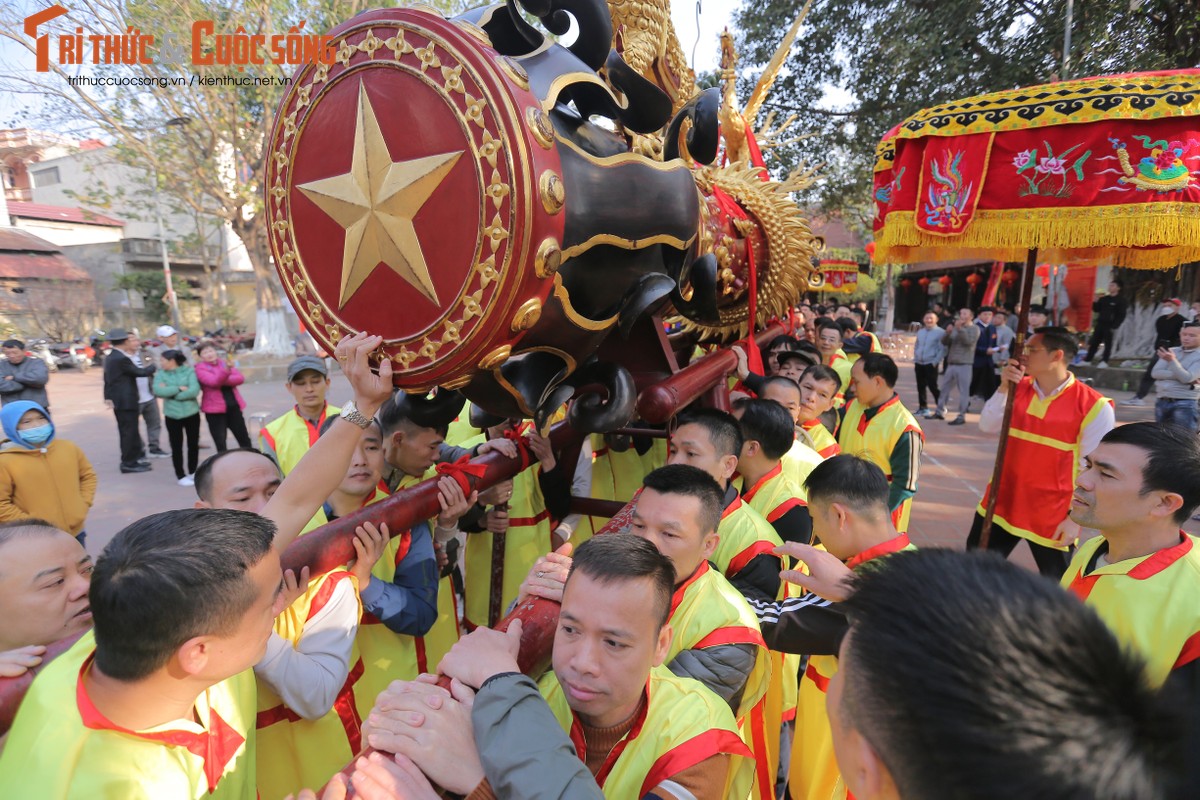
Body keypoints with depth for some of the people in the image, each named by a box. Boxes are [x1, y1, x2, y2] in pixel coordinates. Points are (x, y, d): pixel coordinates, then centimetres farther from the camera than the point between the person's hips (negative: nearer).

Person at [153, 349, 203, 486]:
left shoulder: (189, 371, -5)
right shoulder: (161, 374, 0)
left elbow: (194, 391, -17)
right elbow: (158, 390, -16)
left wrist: (169, 392, -14)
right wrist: (179, 389, -19)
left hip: (192, 414, -1)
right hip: (172, 416, 1)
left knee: (193, 444, 9)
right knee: (176, 447, 5)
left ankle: (192, 472, 25)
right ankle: (181, 476, 15)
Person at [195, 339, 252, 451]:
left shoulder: (225, 362, 10)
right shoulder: (200, 368, -4)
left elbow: (240, 378, -3)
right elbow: (213, 381, -23)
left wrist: (223, 381, -19)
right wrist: (226, 369, -39)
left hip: (233, 407, 4)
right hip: (215, 409, -4)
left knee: (244, 439, 12)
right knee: (220, 444, 0)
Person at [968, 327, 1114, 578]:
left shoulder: (1093, 406, -15)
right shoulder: (1019, 387, 1)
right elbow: (988, 427, -4)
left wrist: (1076, 516, -12)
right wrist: (1004, 388, -15)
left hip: (1053, 515, -5)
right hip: (1002, 503, 5)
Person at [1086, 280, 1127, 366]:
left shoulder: (1121, 300, -3)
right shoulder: (1104, 299, 13)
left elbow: (1121, 316, -8)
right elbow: (1096, 309, 17)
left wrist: (1114, 326, -16)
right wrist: (1096, 302, -2)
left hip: (1110, 325, -6)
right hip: (1100, 324, 6)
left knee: (1108, 343, -2)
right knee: (1094, 342, 6)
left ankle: (1104, 361, 0)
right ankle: (1088, 359, 10)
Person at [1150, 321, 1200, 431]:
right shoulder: (1171, 351, 12)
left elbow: (1187, 378, -15)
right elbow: (1155, 373, 0)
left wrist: (1172, 360, -25)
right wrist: (1179, 376, -15)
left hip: (1184, 404, -5)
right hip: (1161, 402, 5)